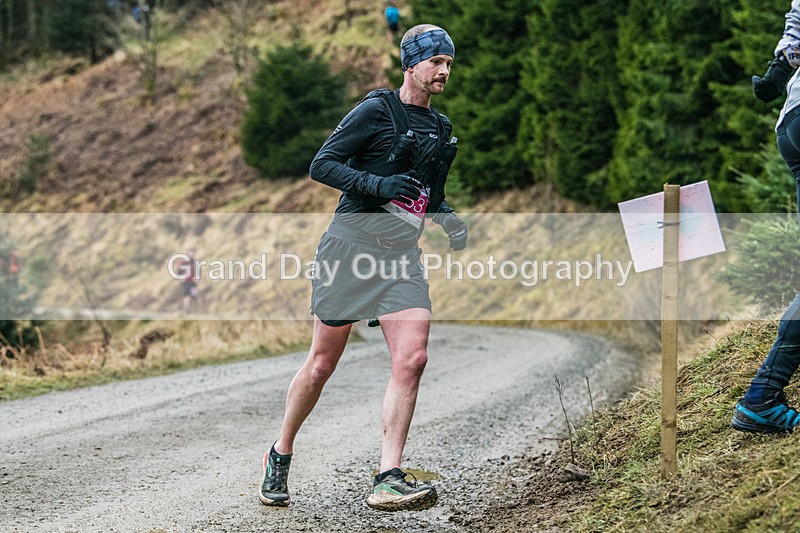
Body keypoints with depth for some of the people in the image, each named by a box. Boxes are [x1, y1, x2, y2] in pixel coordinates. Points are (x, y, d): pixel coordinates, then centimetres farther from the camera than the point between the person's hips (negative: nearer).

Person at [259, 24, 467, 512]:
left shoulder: (441, 129, 16)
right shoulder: (377, 110, -4)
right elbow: (321, 165, -8)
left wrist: (447, 218, 7)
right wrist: (379, 185, -21)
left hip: (403, 253, 5)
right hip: (354, 242, -5)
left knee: (412, 359, -13)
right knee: (322, 364, 1)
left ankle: (388, 480, -13)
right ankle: (281, 455, 23)